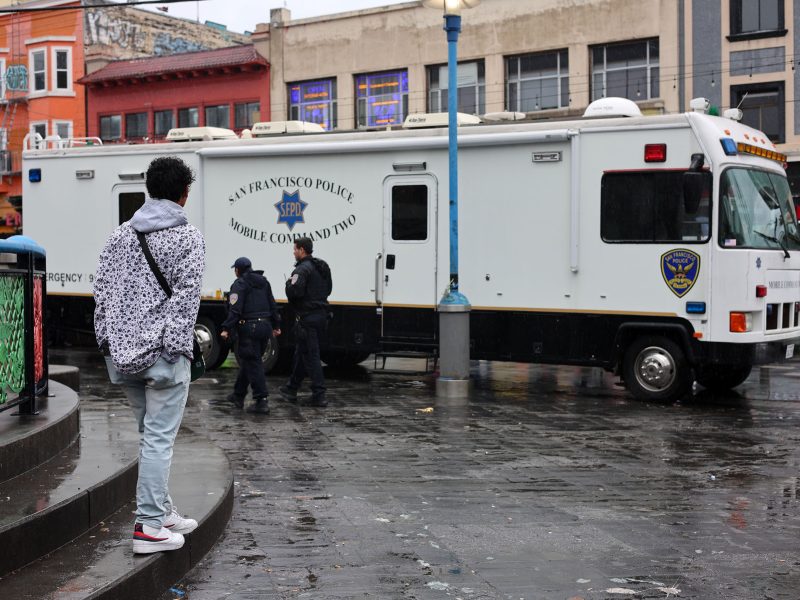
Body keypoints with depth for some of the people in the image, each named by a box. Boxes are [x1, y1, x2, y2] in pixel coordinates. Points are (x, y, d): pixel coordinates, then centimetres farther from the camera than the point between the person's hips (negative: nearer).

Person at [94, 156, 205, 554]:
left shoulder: (120, 234, 11)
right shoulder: (188, 238, -5)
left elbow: (102, 289, 8)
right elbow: (186, 297, -12)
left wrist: (106, 339, 11)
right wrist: (178, 347, -11)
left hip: (123, 352, 6)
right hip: (163, 353, -6)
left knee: (150, 435, 18)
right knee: (159, 439, -3)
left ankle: (161, 511, 26)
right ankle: (149, 526, -2)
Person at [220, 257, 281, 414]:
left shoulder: (239, 284, -8)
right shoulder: (264, 282, 16)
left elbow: (235, 309, -18)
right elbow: (272, 306, 20)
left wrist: (227, 329, -19)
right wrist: (276, 325, 27)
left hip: (248, 328, -8)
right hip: (265, 326, 8)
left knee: (252, 363, -7)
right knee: (248, 361, 19)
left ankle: (261, 401, -12)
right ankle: (238, 395, 30)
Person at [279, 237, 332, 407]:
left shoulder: (302, 270, -16)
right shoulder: (323, 267, 14)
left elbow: (294, 292, -25)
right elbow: (328, 289, 23)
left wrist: (289, 283, -5)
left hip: (307, 318, -9)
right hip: (321, 315, 9)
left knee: (311, 356, -6)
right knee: (301, 353, 19)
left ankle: (319, 395, -7)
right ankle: (291, 389, 29)